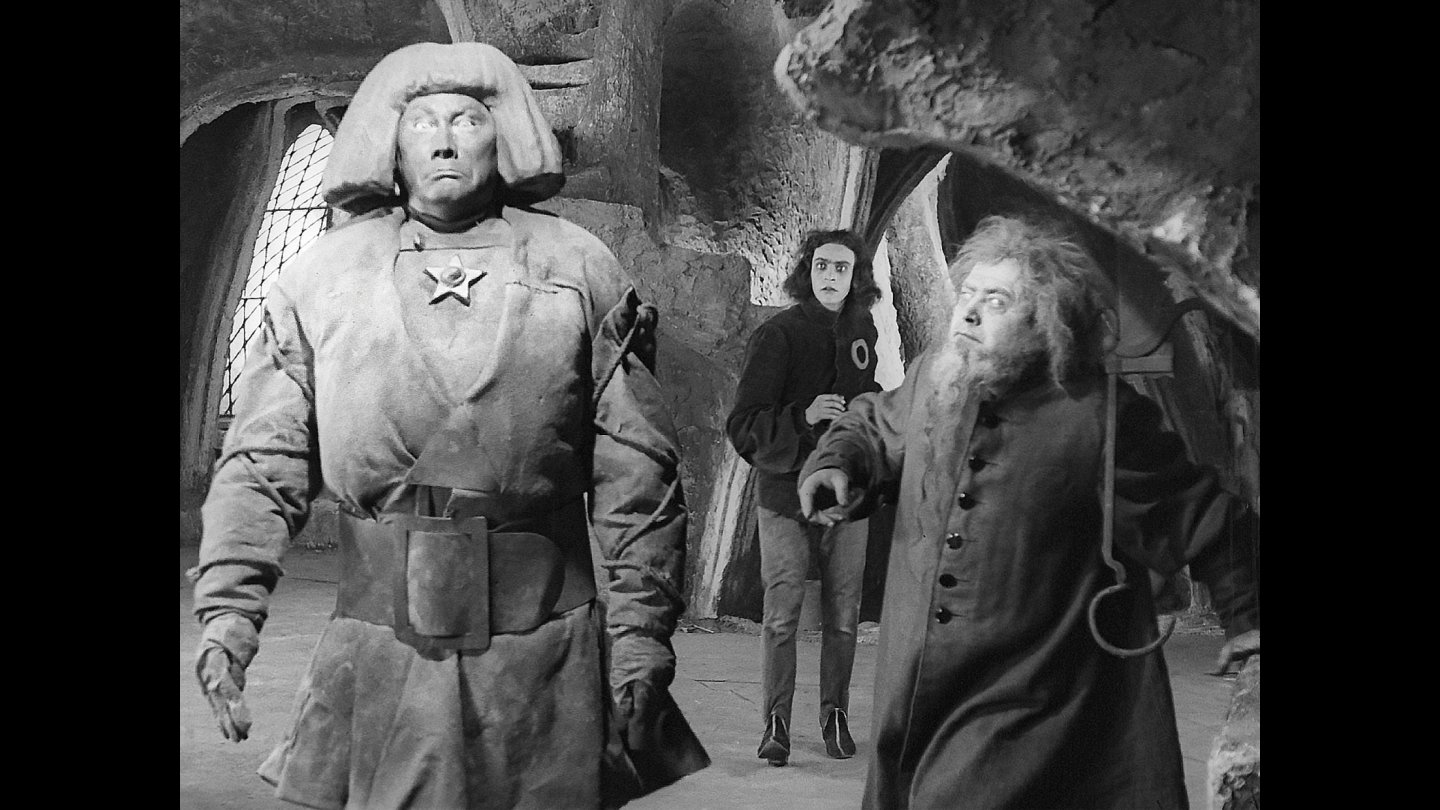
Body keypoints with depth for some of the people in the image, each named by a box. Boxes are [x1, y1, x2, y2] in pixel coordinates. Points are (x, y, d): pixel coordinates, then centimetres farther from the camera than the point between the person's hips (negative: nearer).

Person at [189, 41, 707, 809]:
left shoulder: (580, 270, 3)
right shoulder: (320, 277, 5)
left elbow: (635, 470, 1)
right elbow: (264, 461, 4)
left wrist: (642, 626, -4)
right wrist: (230, 602, -8)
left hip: (545, 660, 0)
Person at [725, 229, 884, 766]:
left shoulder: (862, 329, 9)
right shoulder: (777, 335, -9)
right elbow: (742, 427, -16)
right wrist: (803, 416, -28)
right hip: (786, 493, -4)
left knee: (842, 615, 7)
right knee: (781, 613, -4)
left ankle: (835, 716, 21)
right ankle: (776, 722, 7)